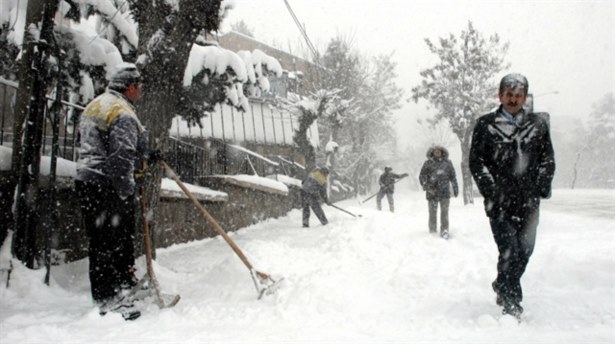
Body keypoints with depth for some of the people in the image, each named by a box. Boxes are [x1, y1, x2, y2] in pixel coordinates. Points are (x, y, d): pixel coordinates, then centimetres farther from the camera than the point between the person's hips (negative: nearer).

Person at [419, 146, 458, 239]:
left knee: (444, 212, -4)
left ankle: (444, 231, 1)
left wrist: (455, 188, 17)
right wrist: (427, 187, -13)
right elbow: (422, 176, 0)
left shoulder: (447, 163, 8)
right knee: (433, 213, 4)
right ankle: (432, 231, 15)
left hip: (445, 193, 1)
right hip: (432, 192, -1)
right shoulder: (428, 163, 2)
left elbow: (453, 177, 16)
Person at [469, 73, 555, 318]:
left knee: (525, 250, 9)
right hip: (499, 202, -3)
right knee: (509, 250, -9)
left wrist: (542, 187, 1)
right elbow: (475, 161, 0)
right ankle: (511, 302, 6)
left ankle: (502, 286, 34)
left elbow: (547, 160, 13)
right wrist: (490, 190, -9)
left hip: (528, 202, 3)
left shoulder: (538, 125, 10)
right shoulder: (485, 124, 3)